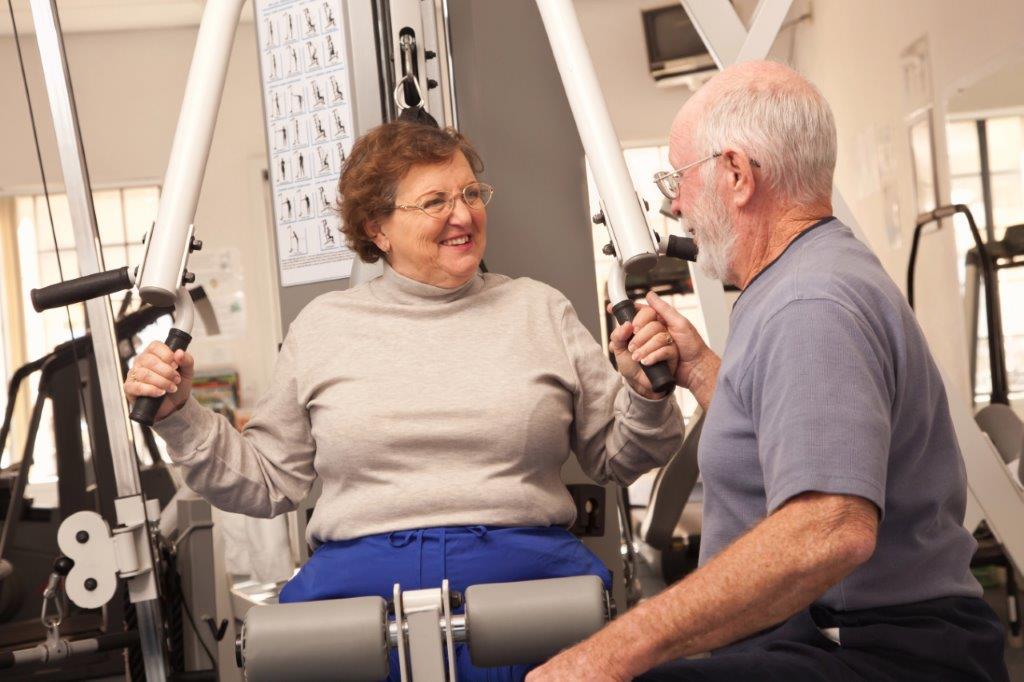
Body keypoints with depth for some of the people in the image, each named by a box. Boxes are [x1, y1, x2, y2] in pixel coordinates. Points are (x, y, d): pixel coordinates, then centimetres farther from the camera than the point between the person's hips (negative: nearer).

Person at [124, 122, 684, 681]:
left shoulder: (539, 309, 15)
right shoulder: (321, 326, 15)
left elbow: (617, 460, 16)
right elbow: (266, 480, 18)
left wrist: (645, 393, -3)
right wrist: (180, 416, 7)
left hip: (523, 572, 0)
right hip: (356, 582, 0)